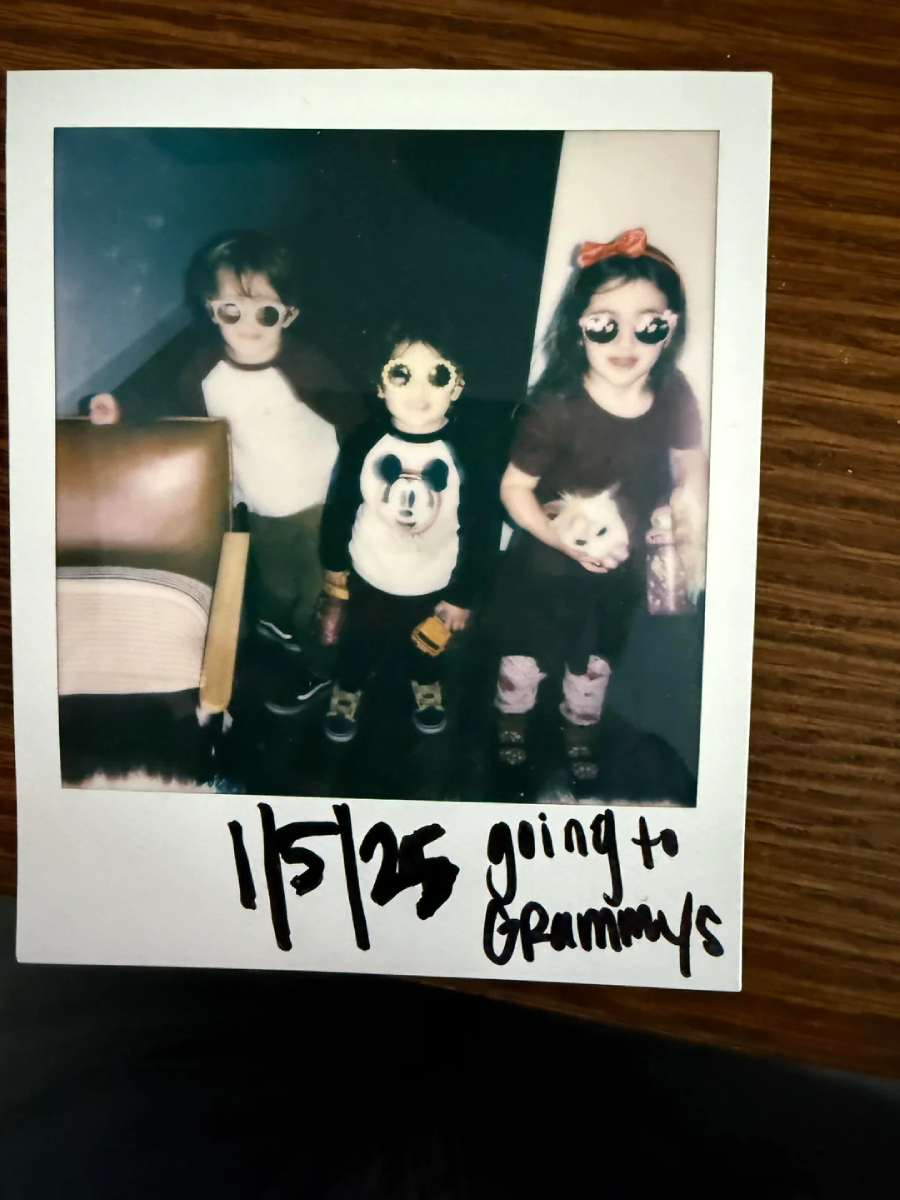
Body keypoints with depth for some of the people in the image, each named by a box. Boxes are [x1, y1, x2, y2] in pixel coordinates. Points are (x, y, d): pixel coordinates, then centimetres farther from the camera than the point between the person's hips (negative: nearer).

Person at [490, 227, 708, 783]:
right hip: (546, 570, -3)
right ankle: (512, 722, 52)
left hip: (621, 574, 4)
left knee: (596, 663, 26)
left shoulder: (674, 396, -16)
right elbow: (514, 488, -22)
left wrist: (690, 516, -7)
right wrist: (560, 538, -33)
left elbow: (692, 460, 3)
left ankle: (581, 732, 56)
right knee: (527, 659, 20)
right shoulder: (558, 409, -28)